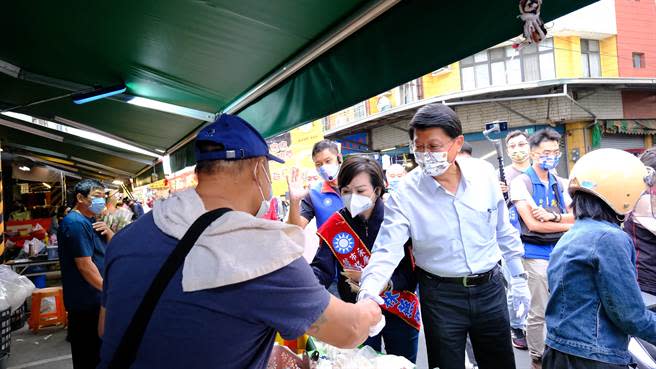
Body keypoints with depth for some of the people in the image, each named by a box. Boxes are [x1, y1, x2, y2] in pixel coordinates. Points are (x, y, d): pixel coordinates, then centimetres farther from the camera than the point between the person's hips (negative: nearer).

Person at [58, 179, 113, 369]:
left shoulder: (90, 221, 12)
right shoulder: (76, 223, -19)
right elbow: (85, 265, -23)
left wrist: (108, 231, -5)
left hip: (96, 298, 10)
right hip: (87, 301, -10)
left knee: (97, 349, 22)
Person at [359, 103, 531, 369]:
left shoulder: (484, 173, -6)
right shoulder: (406, 192, -15)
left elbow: (503, 230, 6)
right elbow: (387, 249, -20)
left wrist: (518, 277, 11)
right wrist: (369, 291, -36)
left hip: (490, 287, 3)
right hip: (441, 296, -2)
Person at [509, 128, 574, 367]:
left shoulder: (559, 183, 10)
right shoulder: (521, 182, -10)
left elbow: (575, 216, 1)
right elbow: (533, 224, -17)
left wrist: (553, 216, -19)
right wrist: (567, 225, -8)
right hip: (537, 253, -6)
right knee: (539, 312, 3)